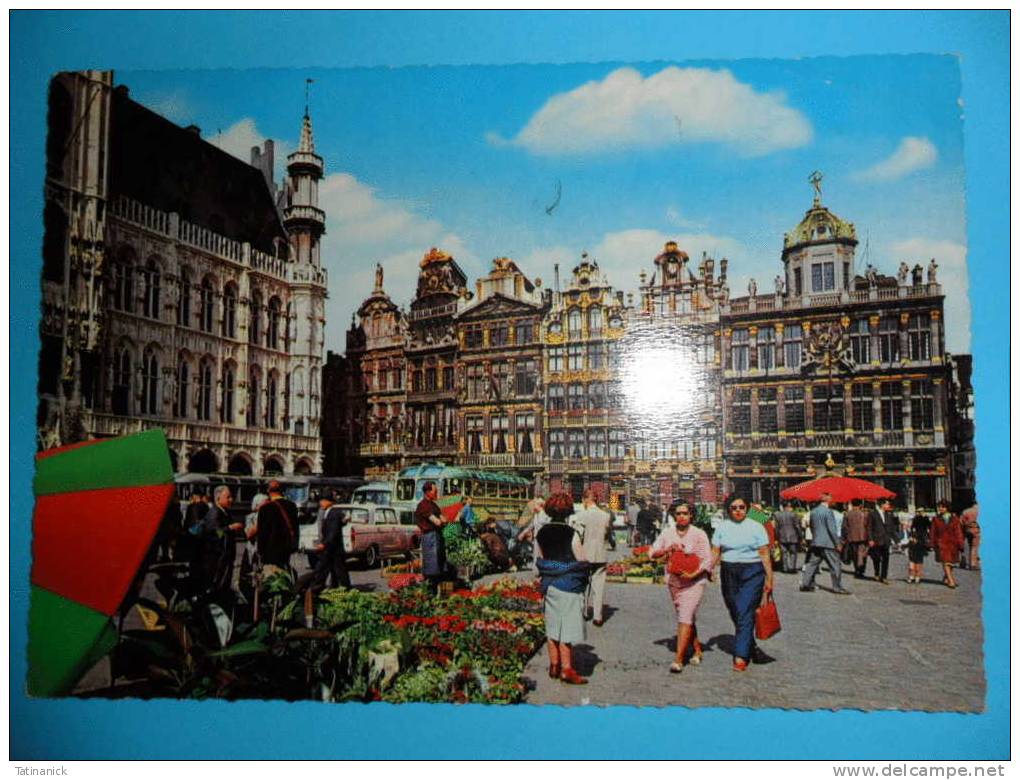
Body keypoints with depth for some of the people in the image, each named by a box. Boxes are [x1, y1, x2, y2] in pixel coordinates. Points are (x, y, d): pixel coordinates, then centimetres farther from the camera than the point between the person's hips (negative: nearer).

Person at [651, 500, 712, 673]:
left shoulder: (699, 534, -7)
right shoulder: (667, 532, 4)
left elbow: (708, 560, -8)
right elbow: (653, 553, 3)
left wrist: (693, 574, -21)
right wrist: (668, 549, -14)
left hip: (694, 582, -5)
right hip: (674, 582, 5)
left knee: (685, 618, -14)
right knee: (688, 618, 15)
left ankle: (678, 660, -14)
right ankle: (697, 650, 33)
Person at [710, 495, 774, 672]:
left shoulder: (756, 527, 2)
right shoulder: (722, 527, 8)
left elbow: (765, 554, 2)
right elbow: (715, 553, 6)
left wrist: (769, 579, -1)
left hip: (752, 573, -3)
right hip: (729, 573, 3)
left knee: (745, 613, -11)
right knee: (735, 614, 9)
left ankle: (740, 657, -11)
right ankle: (749, 647, 30)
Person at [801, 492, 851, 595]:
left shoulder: (813, 511, 9)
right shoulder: (828, 511, -14)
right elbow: (832, 529, -16)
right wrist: (838, 544, -11)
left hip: (815, 543, 7)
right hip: (828, 544, -7)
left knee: (812, 564, 10)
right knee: (835, 566, 2)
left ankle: (805, 584, 9)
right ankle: (838, 587, 6)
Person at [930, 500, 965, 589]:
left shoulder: (954, 519, 2)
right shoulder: (936, 519, 2)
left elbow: (958, 532, 1)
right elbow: (933, 532, 5)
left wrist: (960, 544, -5)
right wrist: (933, 544, 3)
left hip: (952, 543, 2)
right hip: (941, 543, -2)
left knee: (951, 562, 12)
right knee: (945, 562, -11)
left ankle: (946, 577, 33)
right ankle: (951, 581, -13)